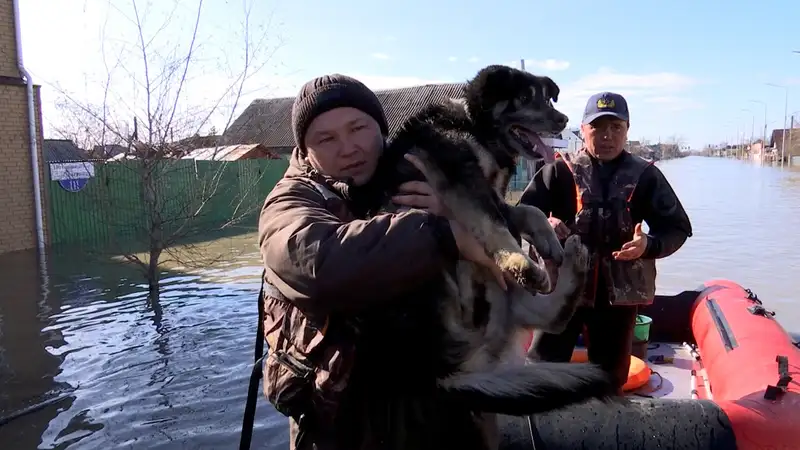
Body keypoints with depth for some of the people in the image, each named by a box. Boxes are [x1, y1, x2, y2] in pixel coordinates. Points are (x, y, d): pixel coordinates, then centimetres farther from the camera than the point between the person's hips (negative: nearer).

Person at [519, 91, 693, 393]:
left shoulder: (645, 175, 1)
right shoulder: (559, 171, -3)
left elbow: (678, 227, 4)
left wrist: (649, 245, -18)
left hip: (620, 291, 2)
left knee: (611, 375, 18)